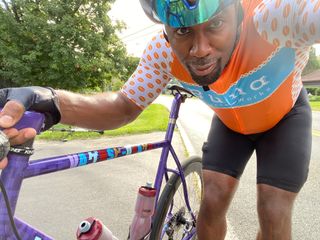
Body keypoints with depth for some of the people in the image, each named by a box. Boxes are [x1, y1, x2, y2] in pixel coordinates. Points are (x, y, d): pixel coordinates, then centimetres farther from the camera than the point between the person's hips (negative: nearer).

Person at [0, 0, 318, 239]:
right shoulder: (162, 52, -29)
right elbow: (125, 106, -25)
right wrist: (51, 103, -42)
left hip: (284, 116, -1)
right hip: (229, 120, 2)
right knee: (212, 202, -6)